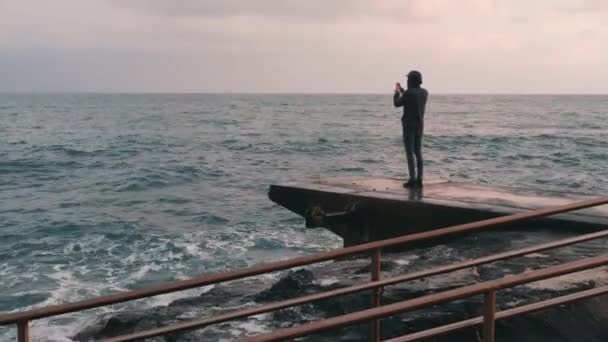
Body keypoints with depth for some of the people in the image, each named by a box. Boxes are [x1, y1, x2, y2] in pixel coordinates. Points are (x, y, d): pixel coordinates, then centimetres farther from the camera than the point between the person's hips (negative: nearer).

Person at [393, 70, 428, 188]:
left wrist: (397, 92, 16)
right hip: (419, 126, 7)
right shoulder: (425, 93, 5)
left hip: (409, 126, -7)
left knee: (410, 153, -3)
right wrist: (402, 91, 30)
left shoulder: (409, 93, -17)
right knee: (418, 153, 10)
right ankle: (419, 180, 9)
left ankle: (412, 180, -5)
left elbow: (397, 104, -2)